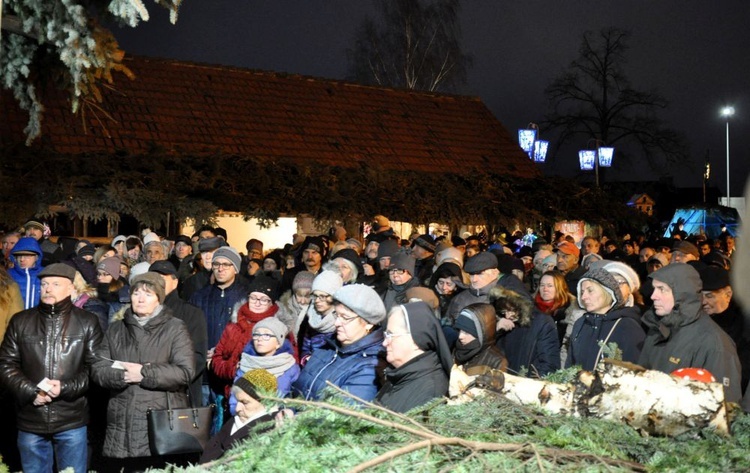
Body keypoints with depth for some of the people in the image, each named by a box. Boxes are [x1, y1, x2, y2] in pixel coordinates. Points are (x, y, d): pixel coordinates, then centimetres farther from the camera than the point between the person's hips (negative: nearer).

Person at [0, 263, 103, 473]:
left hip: (72, 421, -2)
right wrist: (31, 392, -10)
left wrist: (66, 388, -15)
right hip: (30, 422, 2)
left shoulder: (87, 322, 2)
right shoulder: (20, 321, 8)